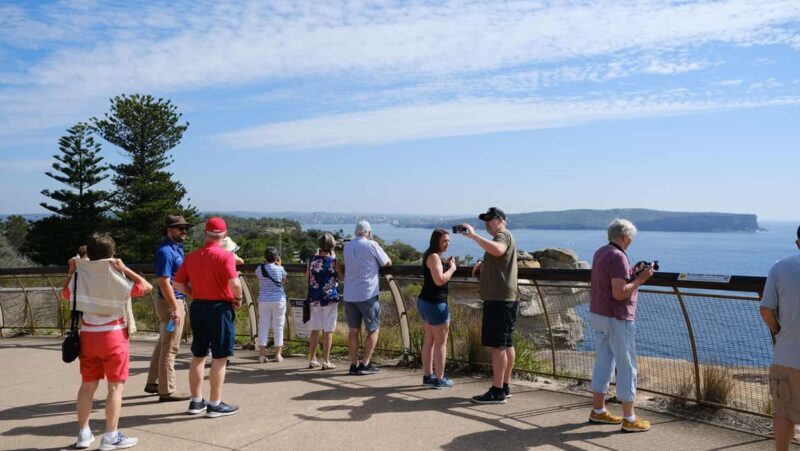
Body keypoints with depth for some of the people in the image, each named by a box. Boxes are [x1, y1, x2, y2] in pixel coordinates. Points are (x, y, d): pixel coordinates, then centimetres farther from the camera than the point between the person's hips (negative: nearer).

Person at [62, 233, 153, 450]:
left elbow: (65, 293, 20)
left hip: (88, 336, 5)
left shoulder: (80, 275, 1)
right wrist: (124, 268, -9)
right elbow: (146, 286, -8)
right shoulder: (115, 276, -12)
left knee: (88, 385, 15)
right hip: (114, 336, -5)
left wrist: (73, 271, 18)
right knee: (115, 386, 1)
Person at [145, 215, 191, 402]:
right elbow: (164, 282, -22)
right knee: (170, 347, -3)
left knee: (163, 344, 18)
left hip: (177, 300, 10)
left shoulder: (177, 248, 13)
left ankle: (153, 382, 30)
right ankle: (167, 390, 4)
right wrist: (176, 308, -24)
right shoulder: (166, 251, -17)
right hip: (170, 303, -10)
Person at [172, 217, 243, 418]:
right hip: (219, 308, -6)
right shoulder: (225, 256, -13)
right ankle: (215, 404, 8)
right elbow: (234, 283, -24)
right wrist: (238, 299, -7)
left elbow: (178, 284, 6)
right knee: (219, 358, 2)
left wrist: (196, 294, 13)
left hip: (197, 307, 6)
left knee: (198, 356, 15)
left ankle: (196, 402, 24)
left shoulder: (191, 256, 5)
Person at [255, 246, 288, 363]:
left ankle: (262, 354, 3)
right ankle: (278, 354, 9)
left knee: (263, 327, 5)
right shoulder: (280, 269, -6)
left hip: (264, 301, 2)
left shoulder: (259, 269, -2)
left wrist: (271, 264, 19)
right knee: (278, 327, 6)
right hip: (278, 300, -1)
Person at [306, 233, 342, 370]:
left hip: (314, 299, 4)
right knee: (328, 331, 2)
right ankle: (326, 361, 5)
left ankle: (312, 360, 19)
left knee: (314, 330, 12)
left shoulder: (312, 259, 1)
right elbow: (340, 276, 5)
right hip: (330, 299, -4)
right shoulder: (333, 260, -10)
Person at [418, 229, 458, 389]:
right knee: (441, 343, 0)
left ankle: (427, 376, 22)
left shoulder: (430, 255, 14)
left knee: (429, 340, 15)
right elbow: (439, 280, -25)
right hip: (435, 303, -10)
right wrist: (452, 268, -12)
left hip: (425, 301, 10)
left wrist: (446, 266, 10)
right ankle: (439, 379, 7)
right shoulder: (434, 256, -16)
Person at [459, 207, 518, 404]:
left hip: (499, 300, -11)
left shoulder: (503, 235, -10)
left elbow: (497, 250, -33)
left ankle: (497, 392, -8)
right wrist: (482, 264, 18)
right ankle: (504, 387, 20)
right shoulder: (503, 238, 24)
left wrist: (473, 235, -30)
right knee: (506, 344, 13)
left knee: (498, 345, -10)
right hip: (504, 299, 11)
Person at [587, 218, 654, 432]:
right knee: (626, 367, 0)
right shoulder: (618, 257, -19)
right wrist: (640, 279, -14)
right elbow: (619, 293, -24)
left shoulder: (600, 253, 10)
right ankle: (629, 419, 7)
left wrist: (633, 273, 12)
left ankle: (598, 410, 23)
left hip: (598, 314, 9)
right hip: (617, 318, -9)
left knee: (603, 362, 15)